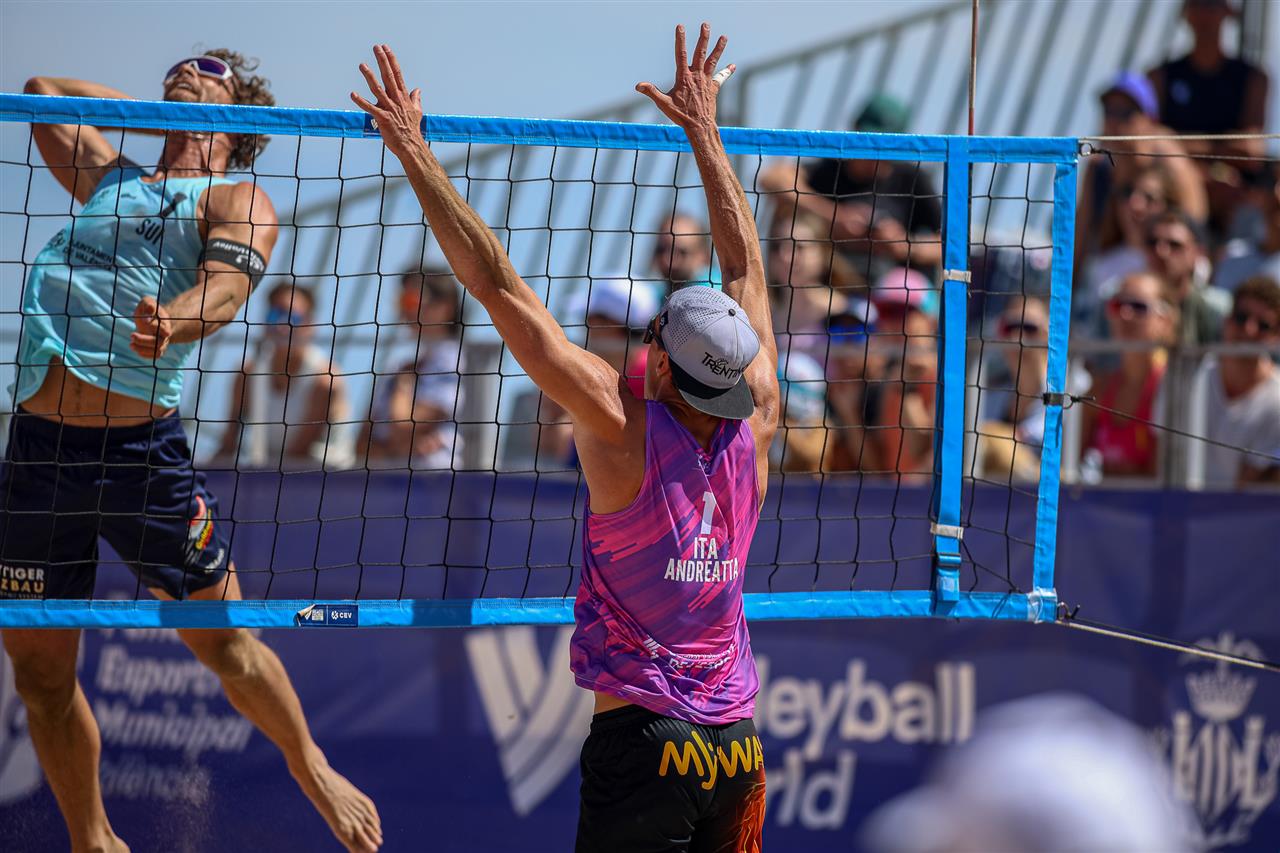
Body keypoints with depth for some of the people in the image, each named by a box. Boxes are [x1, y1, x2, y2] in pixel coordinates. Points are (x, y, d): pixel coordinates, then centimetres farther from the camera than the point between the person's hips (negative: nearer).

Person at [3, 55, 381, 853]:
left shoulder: (238, 200, 5)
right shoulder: (111, 179, 23)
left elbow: (224, 289, -15)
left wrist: (169, 324, -37)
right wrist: (151, 101, 31)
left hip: (140, 444, -5)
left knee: (220, 639, 1)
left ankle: (315, 773, 23)